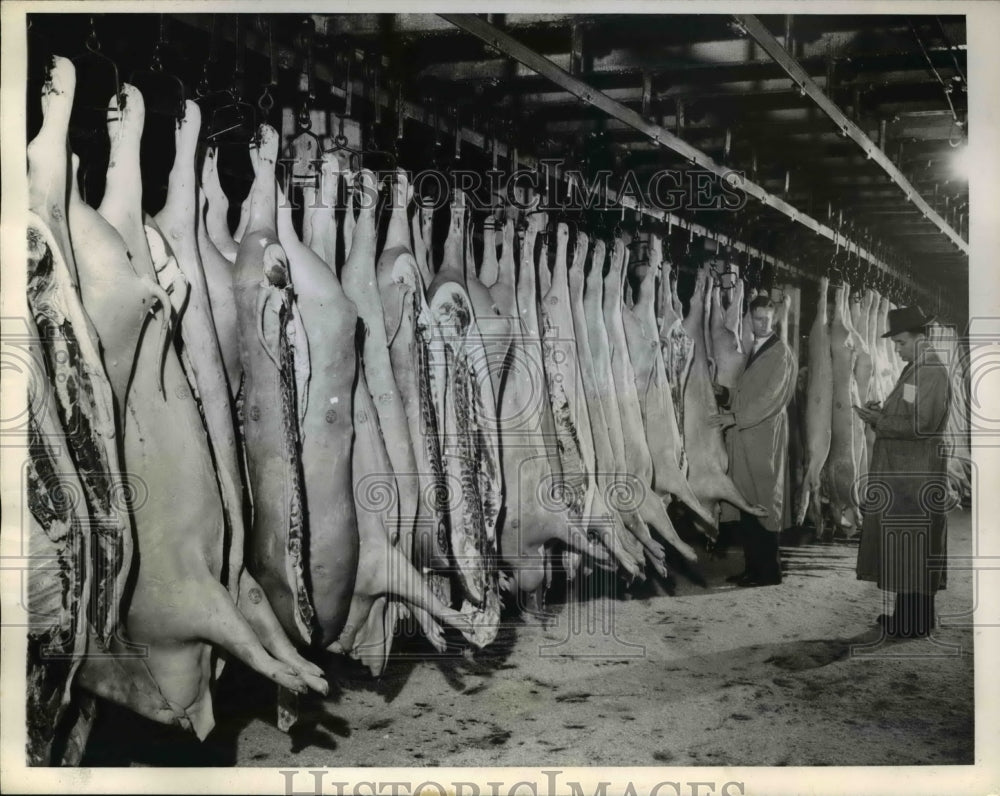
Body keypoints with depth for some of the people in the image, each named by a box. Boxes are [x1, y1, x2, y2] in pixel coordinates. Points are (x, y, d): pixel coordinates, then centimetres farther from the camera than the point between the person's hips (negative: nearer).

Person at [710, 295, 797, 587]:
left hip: (764, 437, -7)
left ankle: (769, 570, 3)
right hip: (742, 437, 7)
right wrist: (725, 396, 5)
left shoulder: (780, 353, -5)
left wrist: (736, 417, -18)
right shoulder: (750, 350, 18)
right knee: (746, 504, 8)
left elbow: (771, 397, -14)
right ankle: (753, 567, 16)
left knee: (765, 502, -3)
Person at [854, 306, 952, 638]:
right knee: (901, 547, 13)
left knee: (913, 549, -3)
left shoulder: (932, 373, -14)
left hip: (917, 477, -10)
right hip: (900, 473, 10)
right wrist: (881, 413, 5)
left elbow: (922, 425, -21)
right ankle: (906, 614, 22)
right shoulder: (914, 370, 16)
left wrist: (879, 421, -17)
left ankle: (916, 622, 5)